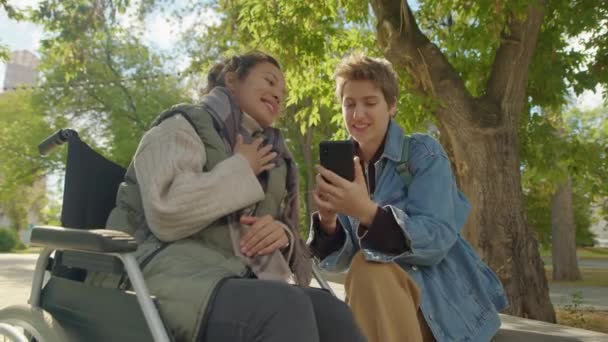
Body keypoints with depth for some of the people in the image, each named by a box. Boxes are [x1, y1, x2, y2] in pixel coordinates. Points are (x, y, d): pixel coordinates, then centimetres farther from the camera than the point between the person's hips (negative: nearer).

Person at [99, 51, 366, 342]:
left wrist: (282, 233, -1)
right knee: (287, 308, -34)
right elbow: (167, 213, -15)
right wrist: (241, 168, -4)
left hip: (244, 280, 6)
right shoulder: (182, 126, 5)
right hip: (180, 276, -5)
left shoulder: (272, 155, 25)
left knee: (333, 314, -26)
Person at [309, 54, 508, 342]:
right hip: (380, 301, 4)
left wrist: (366, 211, -37)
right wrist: (328, 221, -23)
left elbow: (436, 240, -22)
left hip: (445, 296, -3)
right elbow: (340, 261, -1)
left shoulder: (423, 153, -9)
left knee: (369, 267, -29)